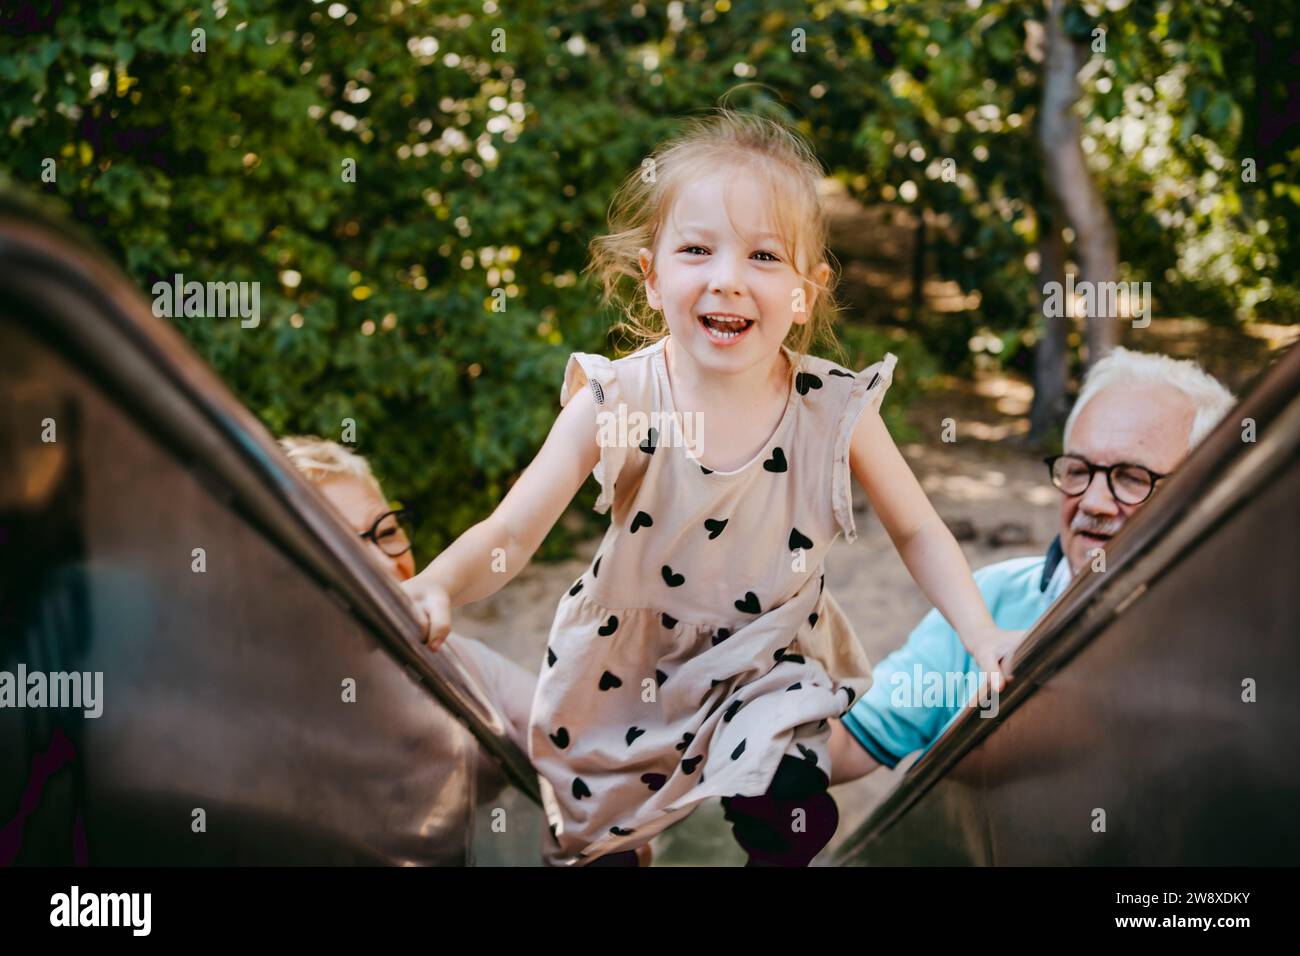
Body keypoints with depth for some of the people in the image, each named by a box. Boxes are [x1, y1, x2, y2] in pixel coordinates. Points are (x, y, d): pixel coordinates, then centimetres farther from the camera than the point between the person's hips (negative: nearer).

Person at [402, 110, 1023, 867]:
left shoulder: (835, 409, -18)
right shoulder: (615, 403, -21)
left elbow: (916, 531, -4)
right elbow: (509, 534, -23)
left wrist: (985, 638, -17)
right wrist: (433, 587, -44)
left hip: (769, 666, 0)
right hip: (629, 671, 1)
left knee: (794, 829, -17)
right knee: (593, 845, 14)